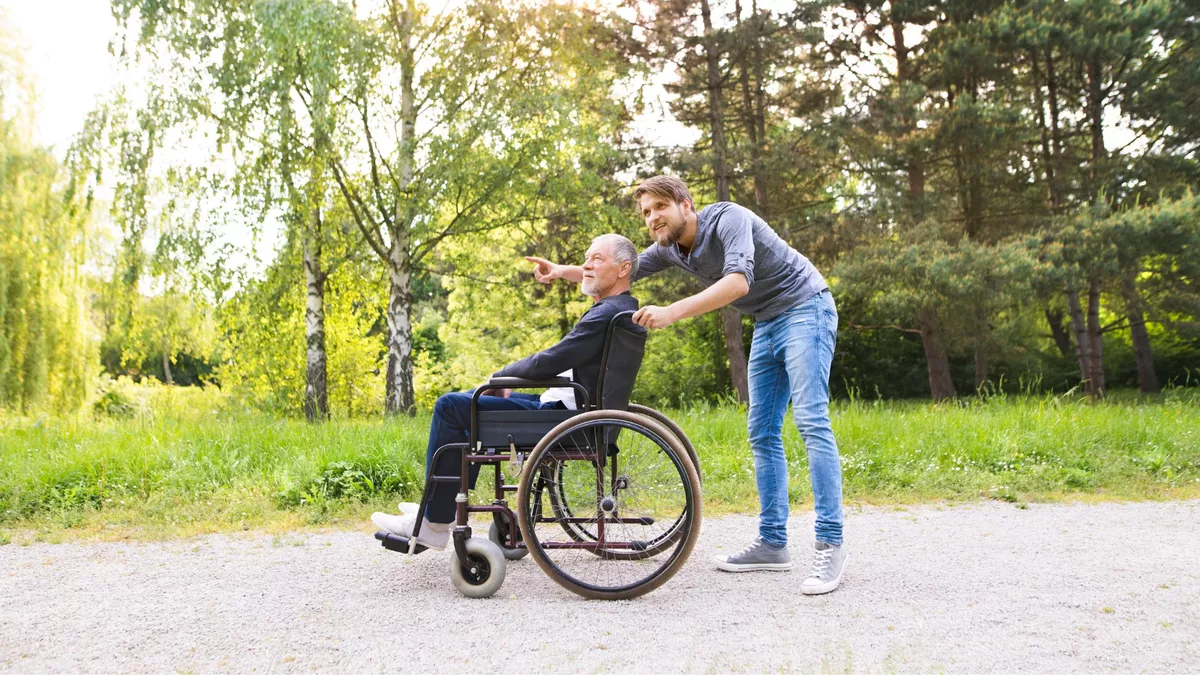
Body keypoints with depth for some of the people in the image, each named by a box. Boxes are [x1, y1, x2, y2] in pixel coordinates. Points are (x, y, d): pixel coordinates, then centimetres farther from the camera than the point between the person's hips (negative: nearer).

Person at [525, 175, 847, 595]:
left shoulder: (728, 218, -20)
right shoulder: (670, 249, 5)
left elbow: (738, 280, -36)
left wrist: (672, 312, -44)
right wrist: (562, 271, 10)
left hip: (804, 310, -9)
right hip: (767, 325, 9)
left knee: (811, 420, -18)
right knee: (762, 433, 5)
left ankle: (829, 545, -18)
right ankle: (772, 543, 9)